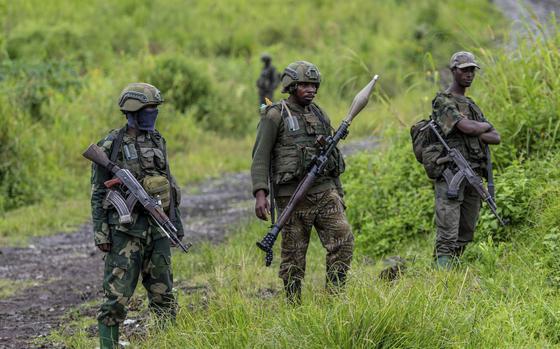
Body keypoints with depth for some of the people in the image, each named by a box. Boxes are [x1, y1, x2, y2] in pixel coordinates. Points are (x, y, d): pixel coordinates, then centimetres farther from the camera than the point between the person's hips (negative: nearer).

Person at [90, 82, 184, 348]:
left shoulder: (157, 141, 11)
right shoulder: (111, 146, -7)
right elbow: (98, 193, -6)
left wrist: (176, 223, 17)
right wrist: (100, 232, -11)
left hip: (157, 228, 6)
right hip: (125, 229, -6)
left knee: (163, 292, 9)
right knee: (117, 294, -7)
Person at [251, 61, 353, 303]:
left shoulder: (320, 115, 15)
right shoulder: (275, 116, -3)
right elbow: (260, 158, -8)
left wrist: (338, 193, 21)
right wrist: (260, 194, -18)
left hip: (324, 192, 5)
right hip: (293, 196, -5)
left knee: (343, 240, -9)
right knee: (294, 255, 0)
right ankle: (294, 307, 8)